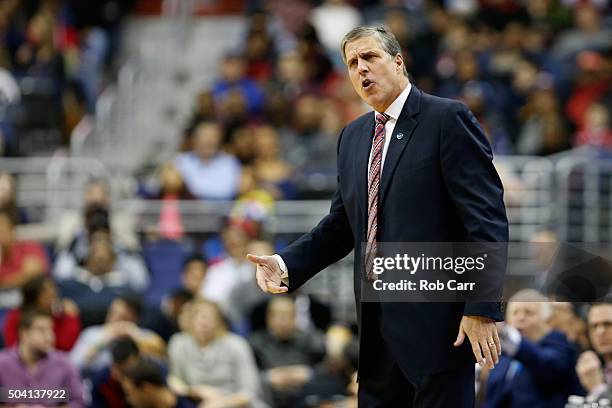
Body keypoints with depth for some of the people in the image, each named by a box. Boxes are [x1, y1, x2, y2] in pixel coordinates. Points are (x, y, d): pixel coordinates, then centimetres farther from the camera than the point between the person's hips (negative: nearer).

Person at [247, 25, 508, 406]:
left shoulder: (448, 119, -6)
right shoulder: (353, 137, 17)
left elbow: (486, 219, -11)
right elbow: (341, 225, 20)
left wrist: (482, 309, -17)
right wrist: (286, 265, 3)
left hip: (437, 324, -7)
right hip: (378, 332, 7)